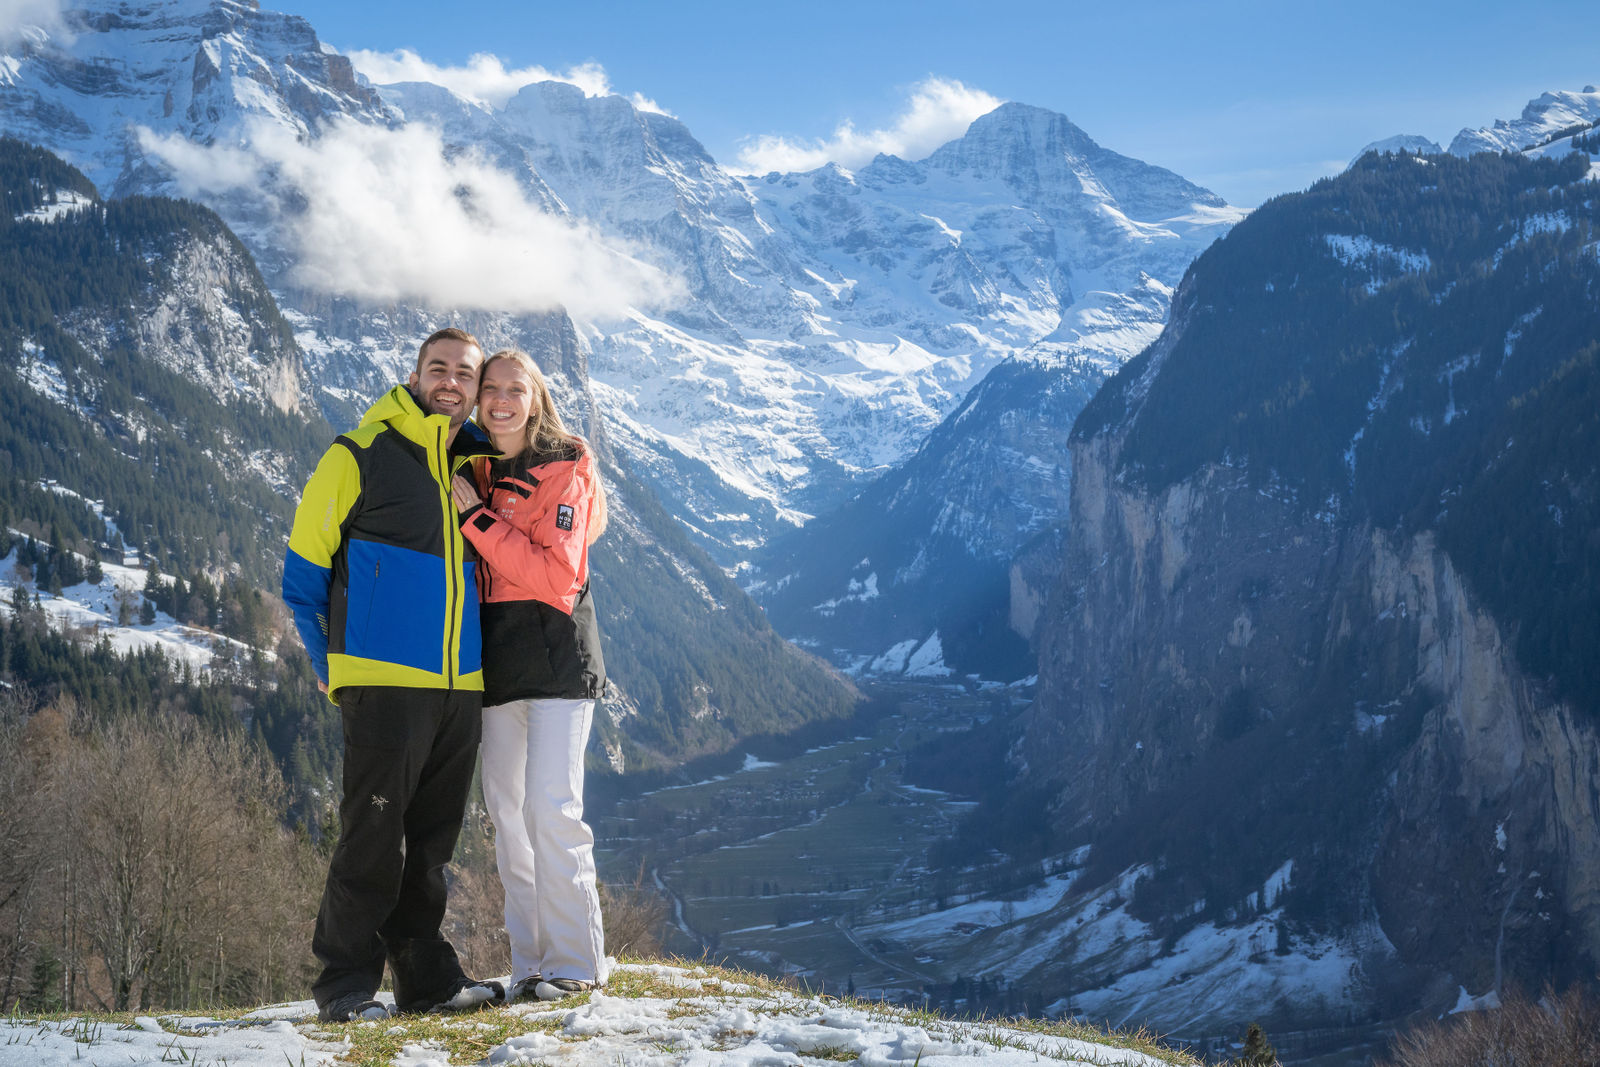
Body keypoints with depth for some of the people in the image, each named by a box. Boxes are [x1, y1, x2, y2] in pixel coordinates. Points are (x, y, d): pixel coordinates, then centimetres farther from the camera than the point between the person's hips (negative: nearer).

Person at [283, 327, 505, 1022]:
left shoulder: (476, 469, 17)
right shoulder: (359, 457, 0)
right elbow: (303, 574, 3)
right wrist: (331, 667, 1)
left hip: (461, 684, 6)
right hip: (384, 680, -6)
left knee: (430, 840, 10)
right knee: (373, 836, -5)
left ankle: (425, 976, 18)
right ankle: (345, 983, 2)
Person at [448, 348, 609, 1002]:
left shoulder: (564, 471, -4)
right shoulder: (476, 475, 13)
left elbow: (556, 574, -16)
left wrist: (477, 519, -16)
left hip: (557, 659, -6)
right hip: (496, 665, 6)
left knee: (552, 808, -12)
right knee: (507, 814, 5)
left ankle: (575, 962, -3)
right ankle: (530, 963, 11)